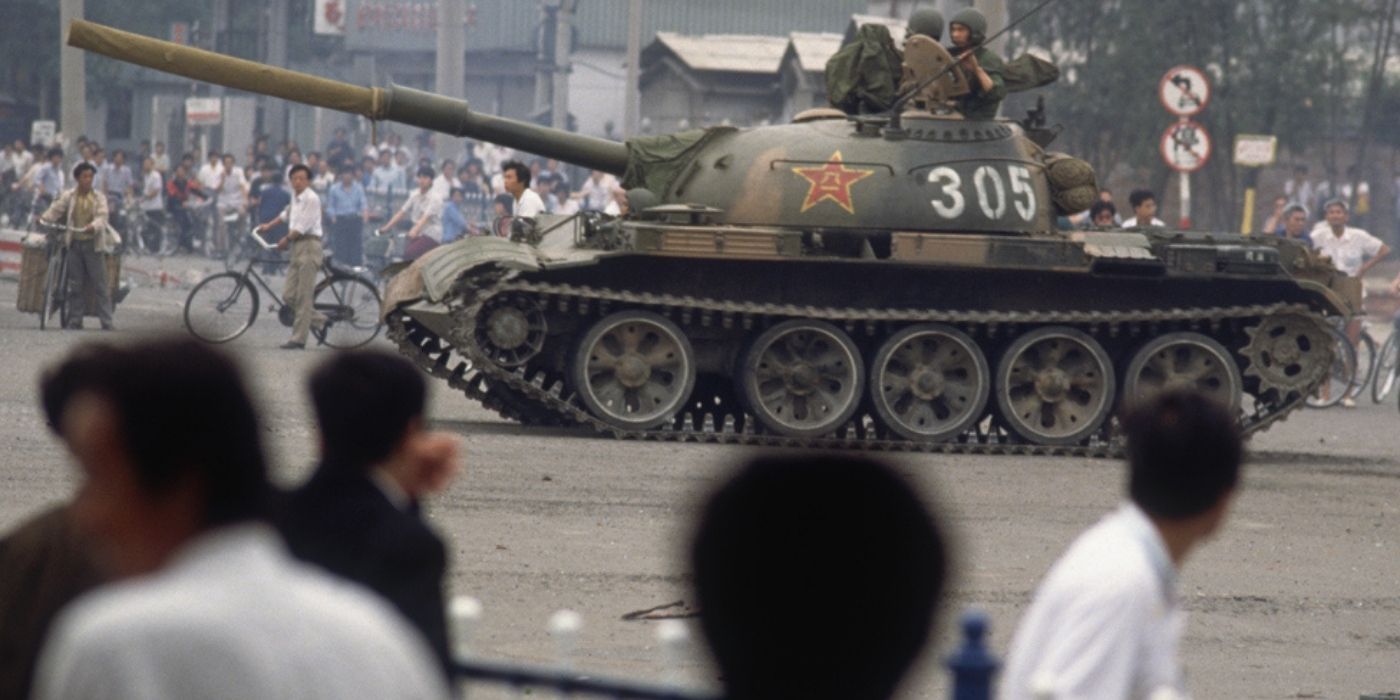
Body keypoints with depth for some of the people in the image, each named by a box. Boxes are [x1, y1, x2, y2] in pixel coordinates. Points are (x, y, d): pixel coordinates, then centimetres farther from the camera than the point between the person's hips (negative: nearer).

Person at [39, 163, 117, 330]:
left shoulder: (99, 198, 3)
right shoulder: (68, 196, 7)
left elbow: (102, 217, -9)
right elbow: (56, 210, 4)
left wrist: (93, 226, -27)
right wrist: (44, 219, -12)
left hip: (92, 243, -1)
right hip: (74, 244, 1)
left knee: (100, 283, -4)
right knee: (75, 284, 4)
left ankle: (107, 321, -5)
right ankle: (75, 321, 10)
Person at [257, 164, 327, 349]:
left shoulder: (311, 198, -10)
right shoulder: (295, 196, 16)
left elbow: (304, 225, -15)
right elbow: (288, 214, 36)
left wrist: (287, 239, -11)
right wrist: (269, 225, 37)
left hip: (309, 245, -9)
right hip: (297, 247, 9)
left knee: (303, 296, -8)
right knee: (289, 295, 4)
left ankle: (298, 339, -7)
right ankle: (319, 320, 19)